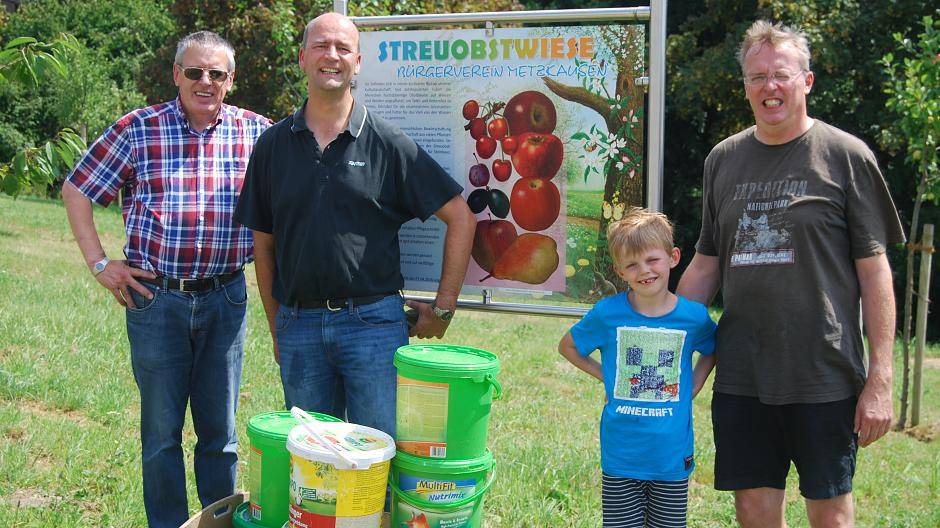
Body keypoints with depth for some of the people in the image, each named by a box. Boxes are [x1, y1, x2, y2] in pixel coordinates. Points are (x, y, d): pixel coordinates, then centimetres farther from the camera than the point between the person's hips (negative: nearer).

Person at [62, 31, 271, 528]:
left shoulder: (256, 131, 0)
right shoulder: (139, 128, -3)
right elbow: (77, 190, 4)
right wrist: (99, 263, -2)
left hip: (225, 300, 1)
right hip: (155, 298, -1)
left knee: (221, 431, 13)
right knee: (161, 431, 10)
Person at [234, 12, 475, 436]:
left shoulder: (388, 143, -1)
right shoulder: (274, 144, 8)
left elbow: (461, 216, 0)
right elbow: (264, 243, 13)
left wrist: (444, 308, -1)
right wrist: (276, 329, 11)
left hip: (373, 322, -2)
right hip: (298, 325, 3)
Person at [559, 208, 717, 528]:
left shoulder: (693, 316, -4)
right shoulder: (607, 313, -6)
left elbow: (712, 350, 18)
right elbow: (568, 346, 11)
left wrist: (693, 386, 4)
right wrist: (606, 377, 2)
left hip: (673, 457, 1)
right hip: (621, 457, -1)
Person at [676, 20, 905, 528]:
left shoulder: (846, 156, -3)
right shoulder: (723, 159, 9)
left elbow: (874, 271, -4)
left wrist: (880, 379, -9)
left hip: (824, 375, -3)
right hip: (741, 375, 4)